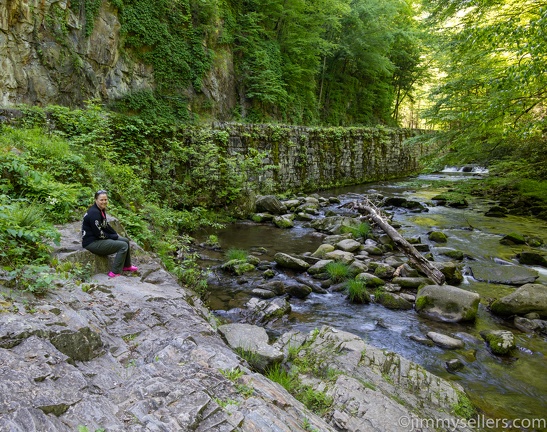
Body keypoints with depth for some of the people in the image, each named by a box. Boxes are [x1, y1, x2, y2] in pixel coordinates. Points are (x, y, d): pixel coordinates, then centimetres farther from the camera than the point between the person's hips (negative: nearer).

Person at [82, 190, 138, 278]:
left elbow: (106, 226, 17)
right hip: (92, 243, -10)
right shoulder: (94, 213, -22)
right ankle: (115, 273, -9)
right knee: (123, 246, -15)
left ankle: (126, 266, 28)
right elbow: (98, 233, -23)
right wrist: (113, 237, -10)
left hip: (99, 239, 10)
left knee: (126, 240, 14)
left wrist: (116, 235, 5)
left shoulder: (101, 210, 9)